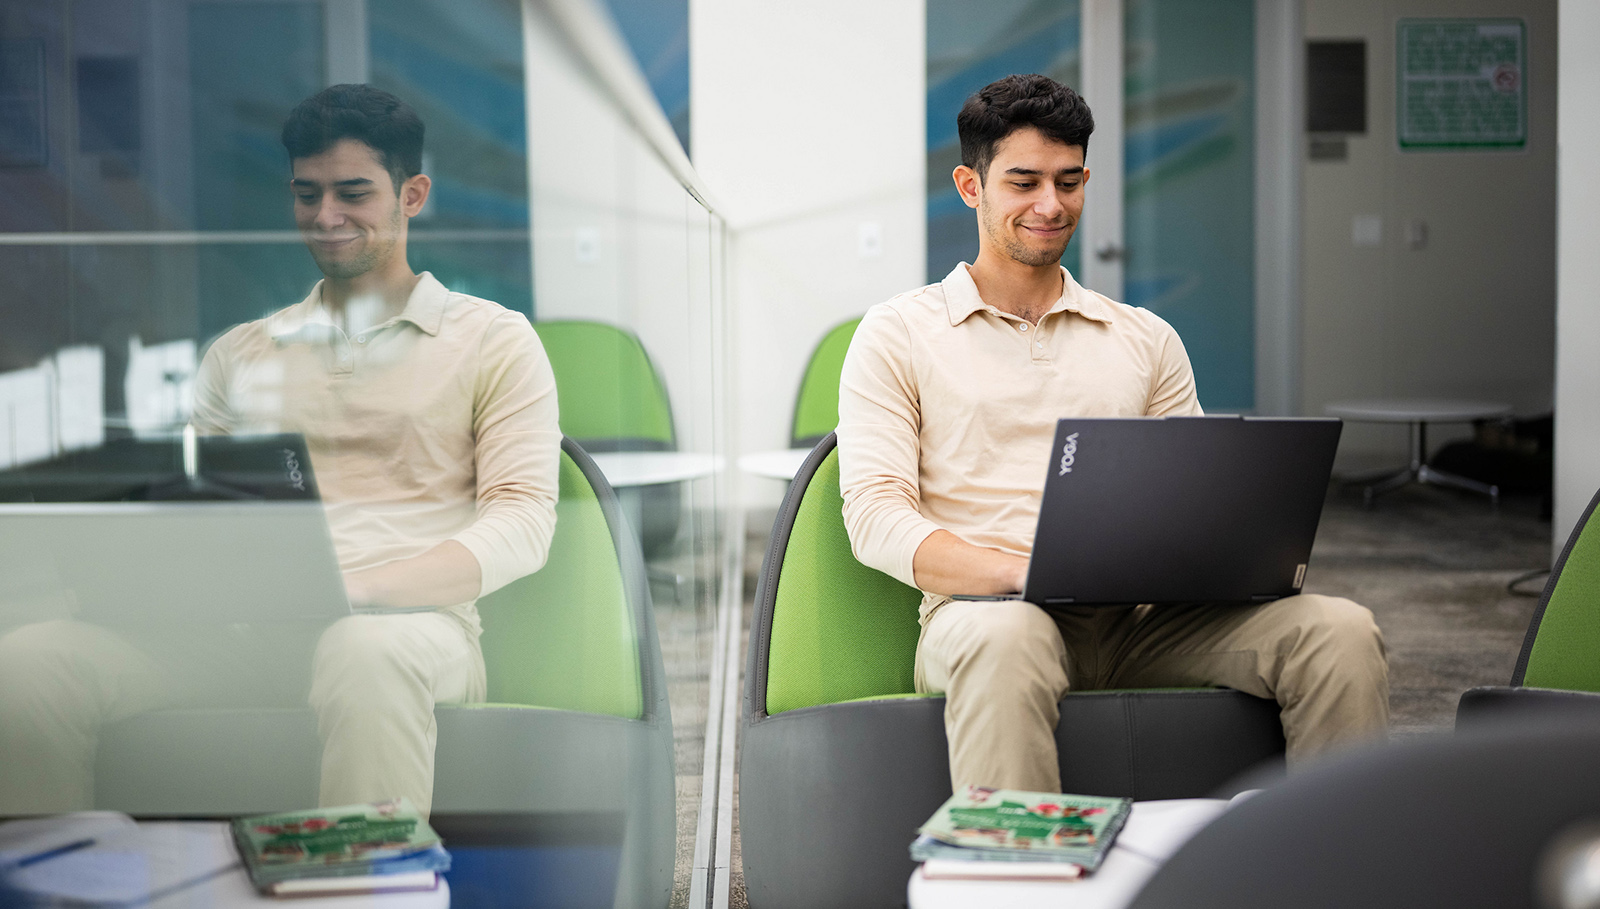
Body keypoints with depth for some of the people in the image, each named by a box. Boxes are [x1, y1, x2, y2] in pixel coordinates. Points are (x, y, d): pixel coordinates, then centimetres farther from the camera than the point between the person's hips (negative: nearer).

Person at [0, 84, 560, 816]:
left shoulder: (493, 340, 14)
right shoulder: (240, 355, 27)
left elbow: (523, 520, 1)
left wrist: (357, 588, -17)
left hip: (408, 622, -3)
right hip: (239, 625, 4)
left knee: (366, 654, -43)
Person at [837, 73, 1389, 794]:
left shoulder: (1145, 340, 23)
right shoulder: (899, 335, 11)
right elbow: (875, 516, -1)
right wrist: (1022, 572, -21)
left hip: (1141, 619, 4)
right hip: (984, 611, -3)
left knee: (1340, 632, -22)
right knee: (1007, 639, -41)